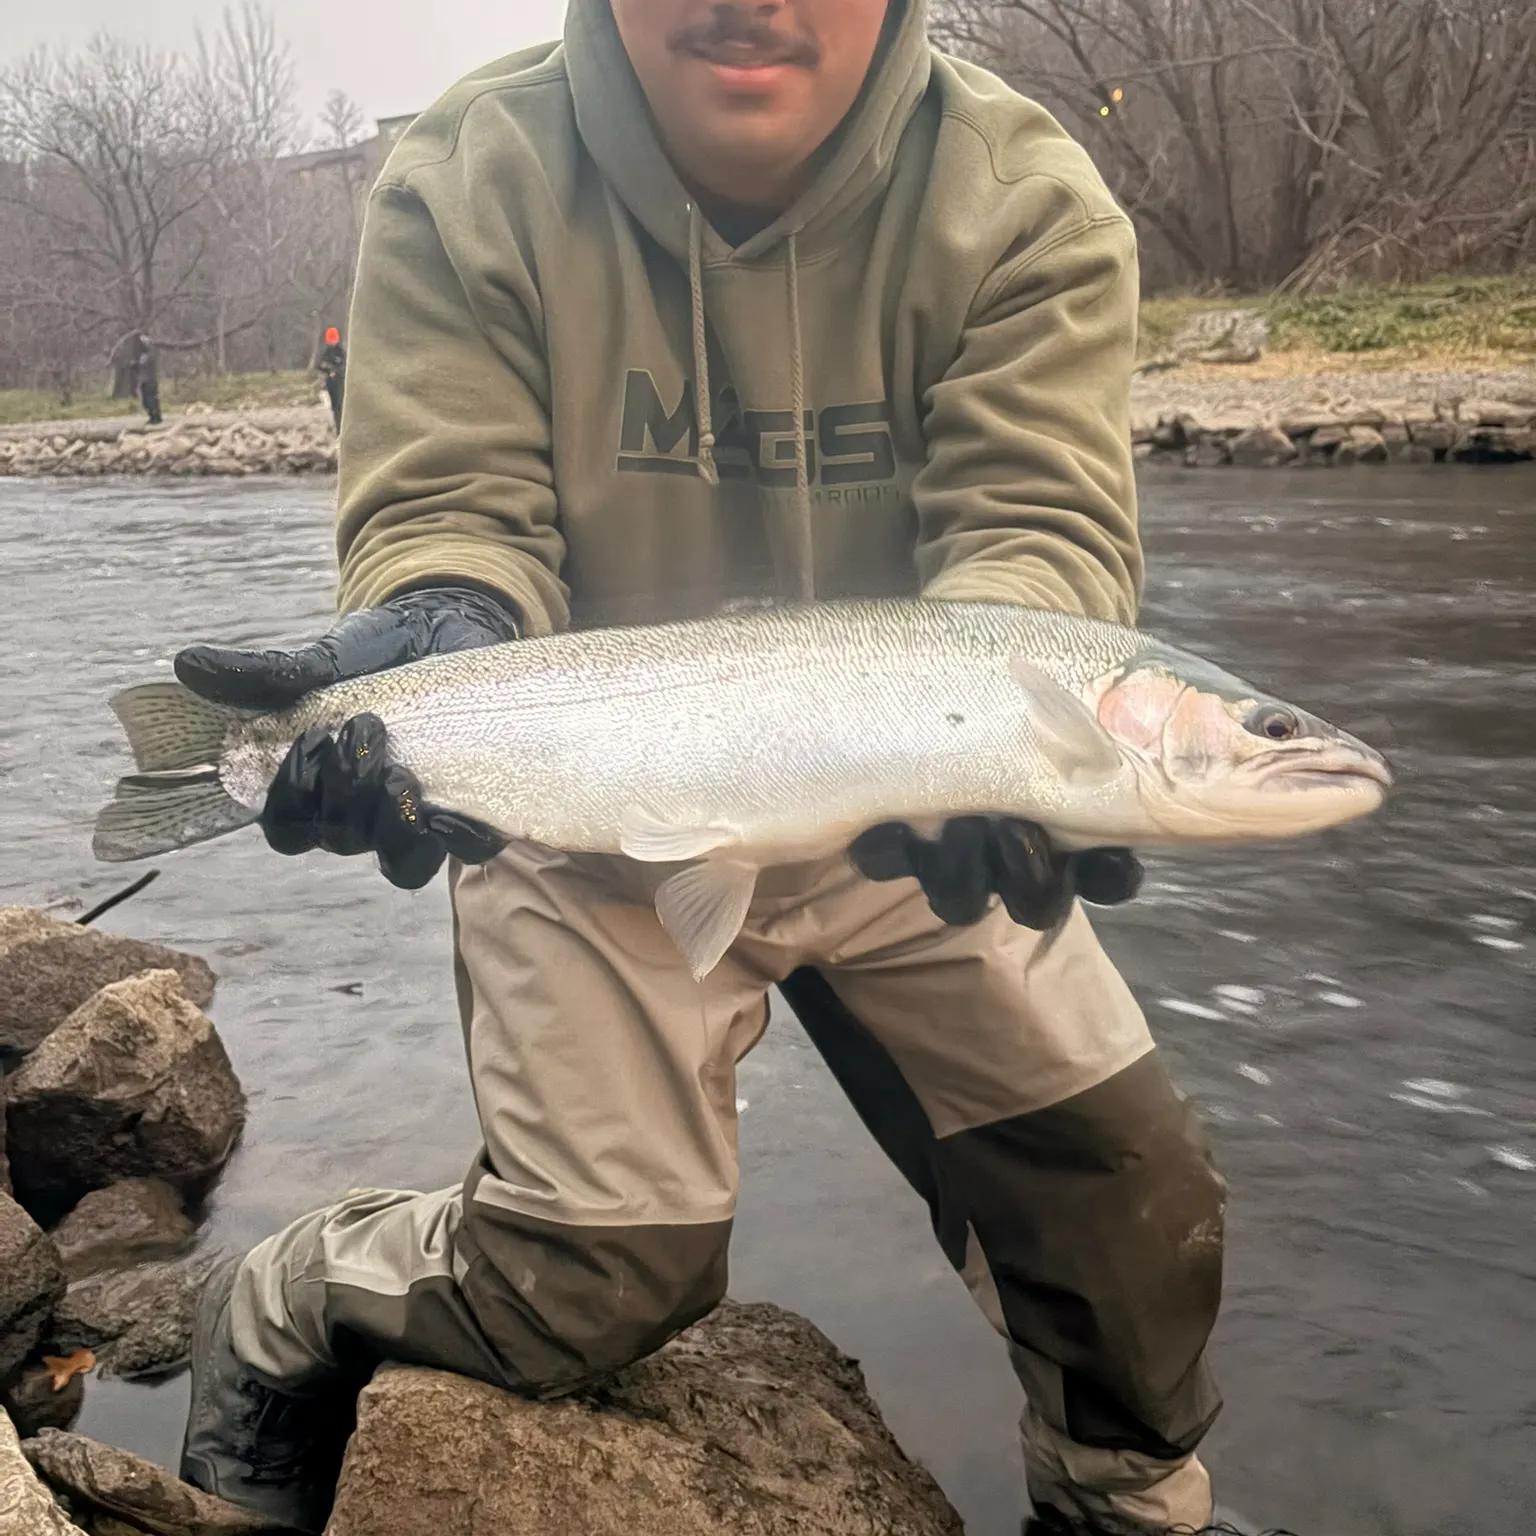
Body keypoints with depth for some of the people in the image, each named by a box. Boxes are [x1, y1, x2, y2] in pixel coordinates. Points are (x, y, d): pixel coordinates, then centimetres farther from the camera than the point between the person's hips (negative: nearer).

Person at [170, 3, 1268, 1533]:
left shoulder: (1021, 200, -13)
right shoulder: (469, 187, -13)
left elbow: (1039, 520, -20)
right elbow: (449, 511, -16)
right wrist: (441, 638, -39)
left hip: (899, 821, 3)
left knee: (1132, 1184, 2)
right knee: (602, 1274, -3)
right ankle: (271, 1314, 29)